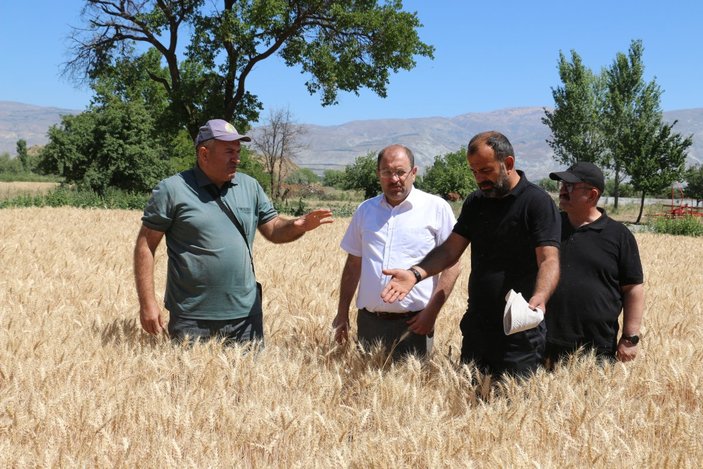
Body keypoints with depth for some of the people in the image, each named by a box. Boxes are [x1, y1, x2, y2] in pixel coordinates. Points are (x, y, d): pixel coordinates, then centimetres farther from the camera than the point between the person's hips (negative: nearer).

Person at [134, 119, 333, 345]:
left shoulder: (250, 186, 7)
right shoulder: (172, 190, -6)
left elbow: (274, 230, 11)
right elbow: (145, 246, -4)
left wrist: (298, 226, -12)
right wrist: (147, 302, -9)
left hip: (245, 315, 4)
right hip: (192, 319, -3)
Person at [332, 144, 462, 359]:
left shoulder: (436, 208, -2)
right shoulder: (365, 210, 11)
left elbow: (452, 263, -3)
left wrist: (432, 311, -11)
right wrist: (342, 313, 13)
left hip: (412, 324, -3)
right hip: (368, 322, 4)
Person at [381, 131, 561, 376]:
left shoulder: (538, 202, -10)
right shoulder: (475, 202, 9)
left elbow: (549, 260, -19)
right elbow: (450, 250, 6)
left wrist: (539, 299, -39)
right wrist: (415, 273, -11)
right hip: (476, 328, 6)